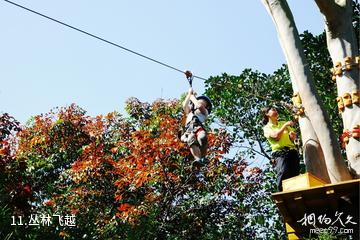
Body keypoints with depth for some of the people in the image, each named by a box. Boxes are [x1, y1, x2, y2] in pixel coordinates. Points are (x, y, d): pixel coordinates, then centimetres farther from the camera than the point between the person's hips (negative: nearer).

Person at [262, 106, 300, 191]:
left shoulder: (283, 123, 27)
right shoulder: (267, 127, 13)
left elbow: (294, 137, 23)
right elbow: (276, 136, -6)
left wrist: (292, 135, -1)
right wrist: (285, 125, -1)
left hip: (292, 151, 4)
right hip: (280, 152, -4)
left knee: (295, 174, -12)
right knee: (283, 173, -26)